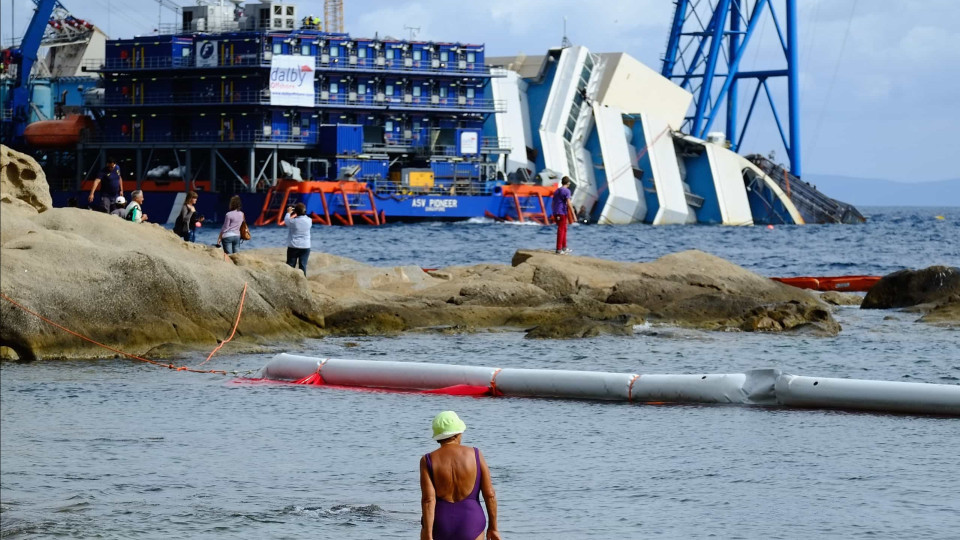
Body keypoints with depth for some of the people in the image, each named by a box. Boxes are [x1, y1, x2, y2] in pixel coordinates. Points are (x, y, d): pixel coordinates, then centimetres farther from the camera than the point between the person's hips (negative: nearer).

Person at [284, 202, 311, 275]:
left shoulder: (293, 221, -14)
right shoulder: (309, 221, -7)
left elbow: (286, 220, 7)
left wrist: (288, 213, 22)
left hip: (293, 247, -2)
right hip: (305, 247, 2)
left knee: (290, 265, 6)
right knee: (303, 265, 3)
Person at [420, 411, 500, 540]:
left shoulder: (428, 461, -8)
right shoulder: (475, 455, -4)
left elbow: (428, 500, -15)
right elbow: (490, 494, -3)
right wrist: (493, 527, 6)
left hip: (439, 525, -1)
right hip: (469, 526, 1)